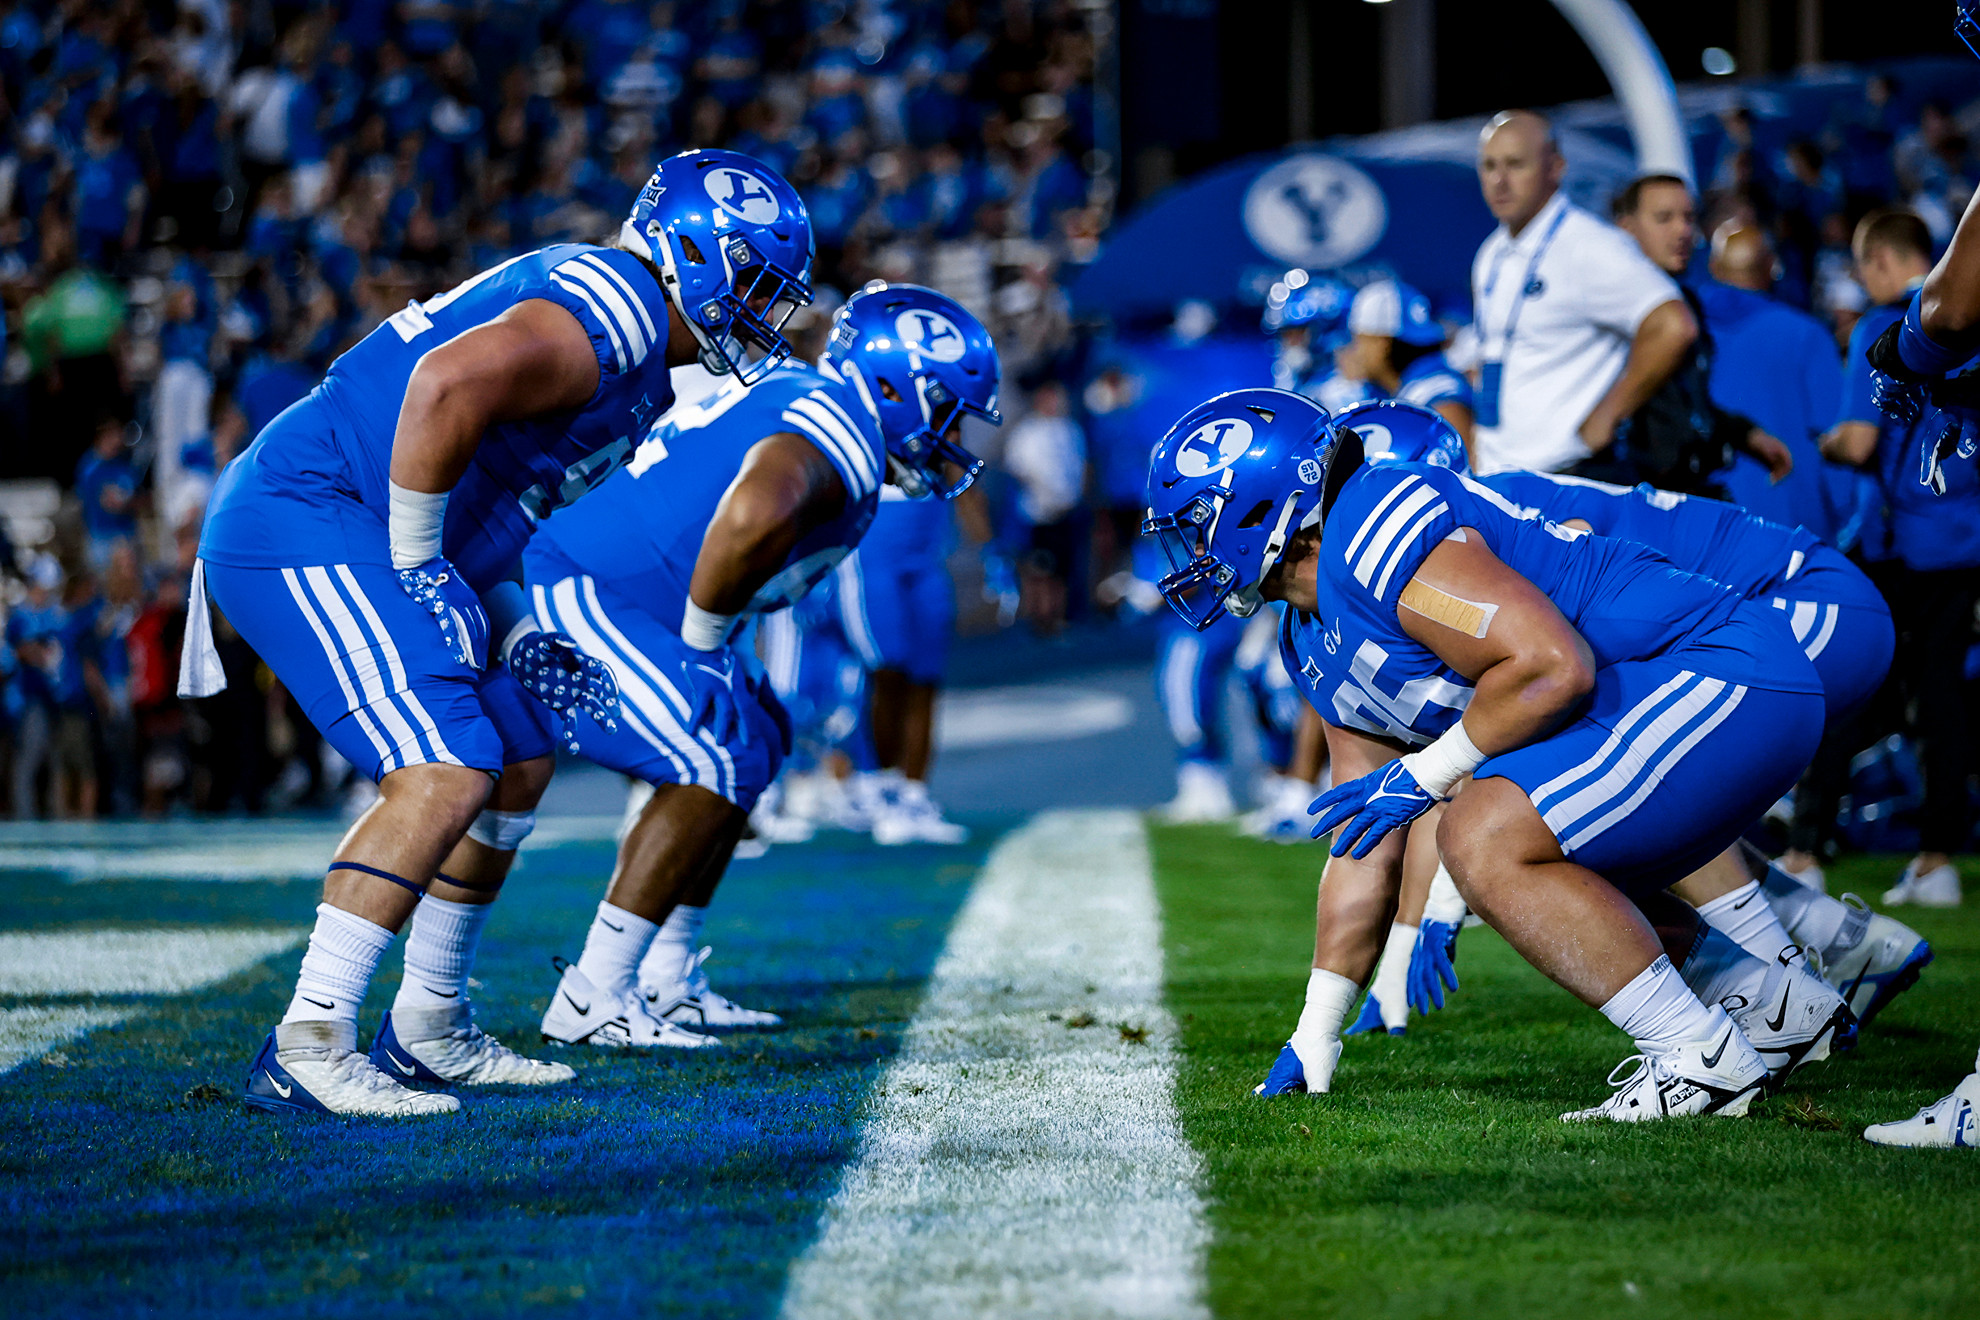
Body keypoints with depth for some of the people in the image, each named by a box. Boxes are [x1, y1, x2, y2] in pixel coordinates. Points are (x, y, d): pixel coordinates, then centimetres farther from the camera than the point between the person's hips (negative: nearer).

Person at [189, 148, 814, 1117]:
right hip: (300, 522, -11)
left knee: (519, 765, 16)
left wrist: (519, 637, 10)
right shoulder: (615, 310, -15)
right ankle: (305, 1050, -22)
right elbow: (449, 385, -31)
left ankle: (429, 1030, 25)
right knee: (444, 774, -20)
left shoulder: (638, 373, 19)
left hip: (339, 543, 11)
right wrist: (418, 564, -22)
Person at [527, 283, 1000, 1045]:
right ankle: (591, 998, -14)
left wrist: (700, 642, 17)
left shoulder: (803, 404, 15)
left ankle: (663, 982, 19)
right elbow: (754, 517, -41)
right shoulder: (838, 434, -19)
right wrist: (701, 641, -24)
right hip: (578, 601, -11)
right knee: (718, 764, -16)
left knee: (756, 737, 18)